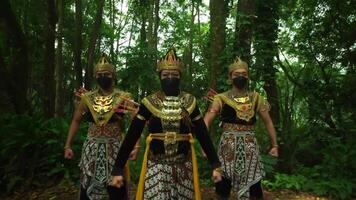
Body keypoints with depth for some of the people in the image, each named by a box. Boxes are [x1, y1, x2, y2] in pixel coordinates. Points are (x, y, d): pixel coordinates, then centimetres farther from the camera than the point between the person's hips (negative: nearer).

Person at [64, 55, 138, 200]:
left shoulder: (123, 98, -5)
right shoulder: (87, 98, 4)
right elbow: (76, 121, 12)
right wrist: (67, 146, 7)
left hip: (114, 148, -2)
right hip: (91, 149, 3)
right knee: (87, 187, 12)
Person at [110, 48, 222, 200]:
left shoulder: (190, 102, 0)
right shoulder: (149, 102, -4)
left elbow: (202, 134, 4)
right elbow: (131, 136, -3)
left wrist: (215, 165, 0)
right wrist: (118, 169, -5)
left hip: (184, 166, 1)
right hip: (156, 166, -1)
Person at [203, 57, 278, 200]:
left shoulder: (256, 98, 7)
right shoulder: (221, 98, -2)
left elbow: (268, 122, 14)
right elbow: (206, 121, -12)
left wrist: (275, 145, 9)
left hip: (250, 145, 2)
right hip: (228, 145, -2)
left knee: (255, 188, 1)